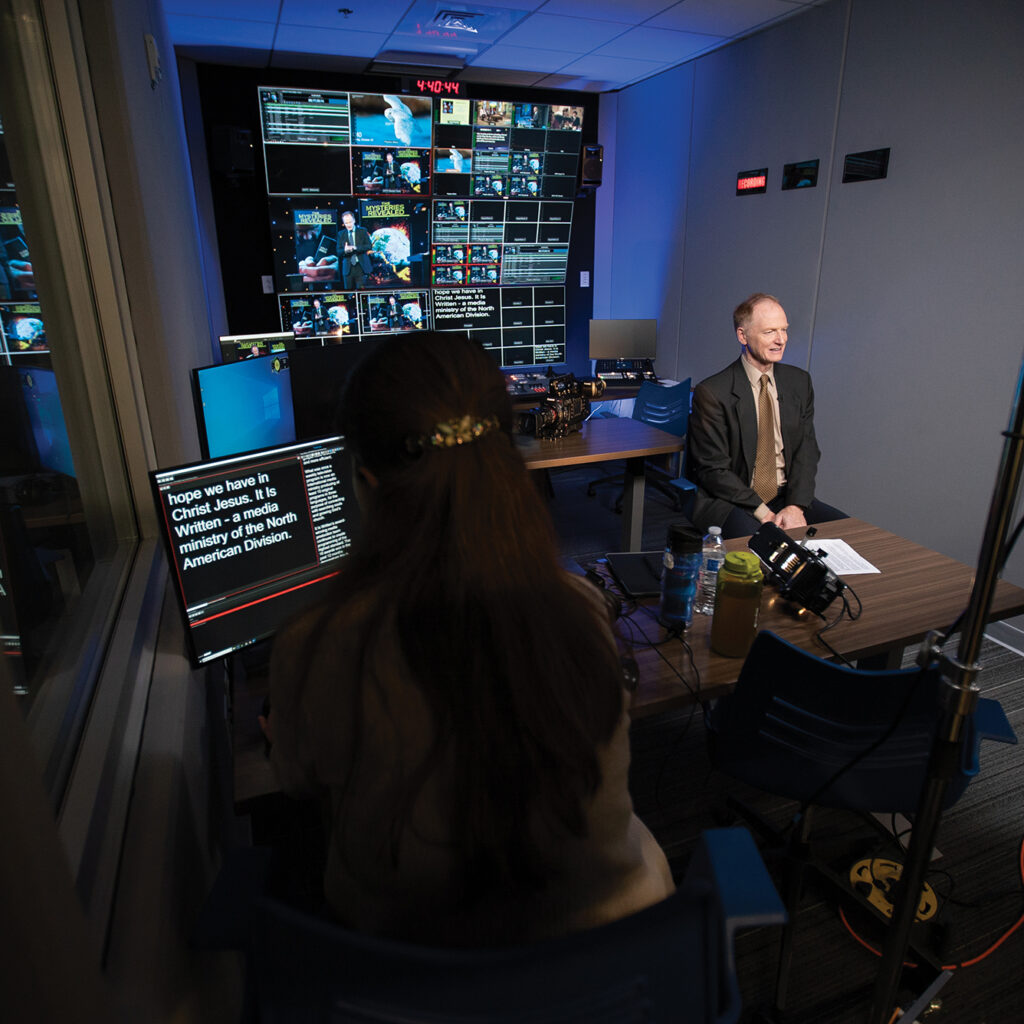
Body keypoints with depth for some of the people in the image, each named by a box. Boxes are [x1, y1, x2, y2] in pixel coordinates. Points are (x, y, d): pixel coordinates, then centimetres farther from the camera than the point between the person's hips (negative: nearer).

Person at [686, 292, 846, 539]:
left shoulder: (799, 382, 8)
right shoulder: (712, 393, -10)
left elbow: (806, 451, 6)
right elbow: (712, 469, -11)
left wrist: (796, 506, -11)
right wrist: (762, 512, -18)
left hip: (786, 497, 6)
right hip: (729, 502, -5)